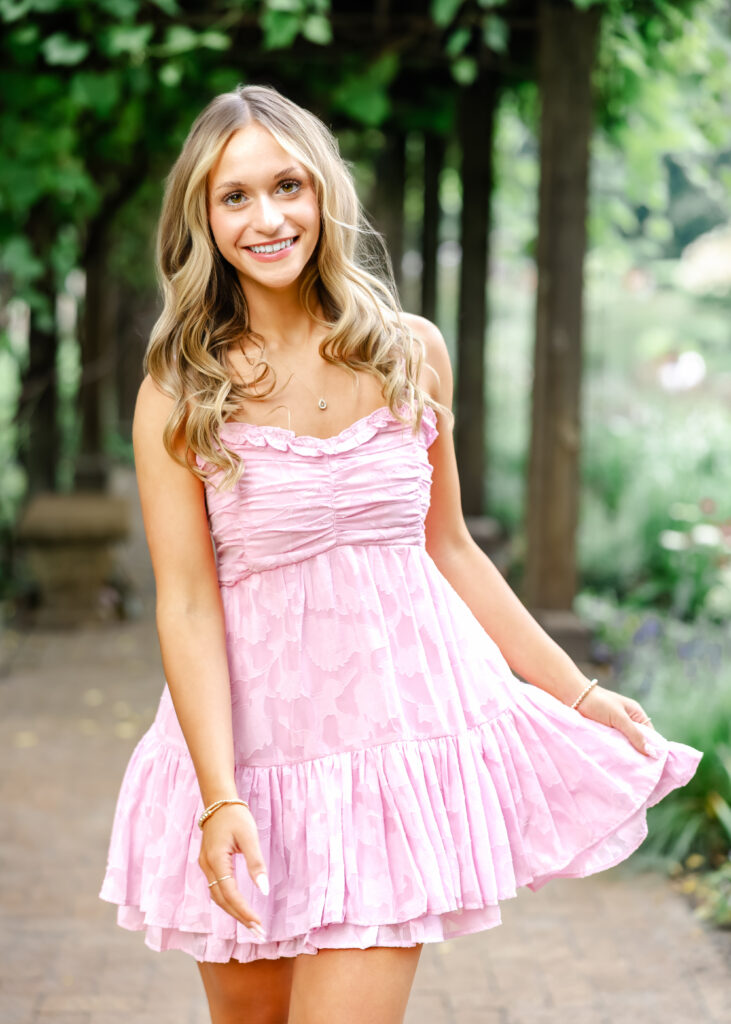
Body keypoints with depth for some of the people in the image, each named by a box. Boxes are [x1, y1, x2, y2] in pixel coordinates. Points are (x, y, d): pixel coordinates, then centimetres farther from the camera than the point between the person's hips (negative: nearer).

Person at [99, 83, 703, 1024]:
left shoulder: (412, 355, 2)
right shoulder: (178, 396, -5)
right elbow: (186, 601, -10)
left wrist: (580, 694, 14)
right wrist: (220, 799, -19)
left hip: (401, 725, 1)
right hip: (252, 738, -1)